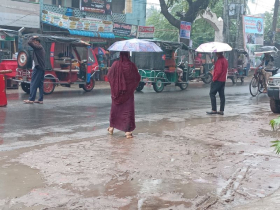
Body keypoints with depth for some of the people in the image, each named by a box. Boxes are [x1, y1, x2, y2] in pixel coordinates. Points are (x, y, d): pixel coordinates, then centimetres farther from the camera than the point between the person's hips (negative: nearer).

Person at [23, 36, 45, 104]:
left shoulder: (38, 47, -10)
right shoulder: (41, 48, 20)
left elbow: (29, 42, -20)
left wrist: (32, 37, -3)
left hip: (38, 68, -10)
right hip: (42, 68, 10)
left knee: (33, 84, -7)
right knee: (40, 84, 7)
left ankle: (31, 99, -6)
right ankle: (40, 100, 7)